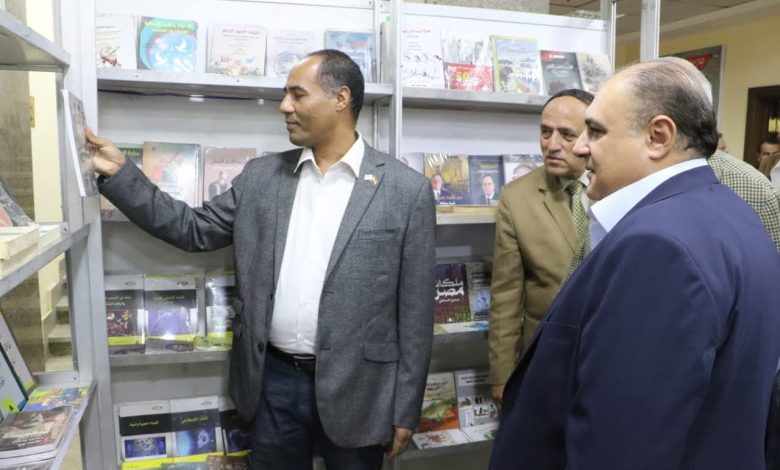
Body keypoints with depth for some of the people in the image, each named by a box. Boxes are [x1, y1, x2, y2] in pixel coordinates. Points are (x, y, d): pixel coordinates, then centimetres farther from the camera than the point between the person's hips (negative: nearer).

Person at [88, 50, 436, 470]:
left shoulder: (406, 190, -8)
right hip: (273, 384, 3)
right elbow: (194, 230, 8)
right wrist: (119, 173, -1)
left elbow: (414, 311, -7)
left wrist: (405, 409, -4)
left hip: (355, 389, -3)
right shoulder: (260, 176, 4)